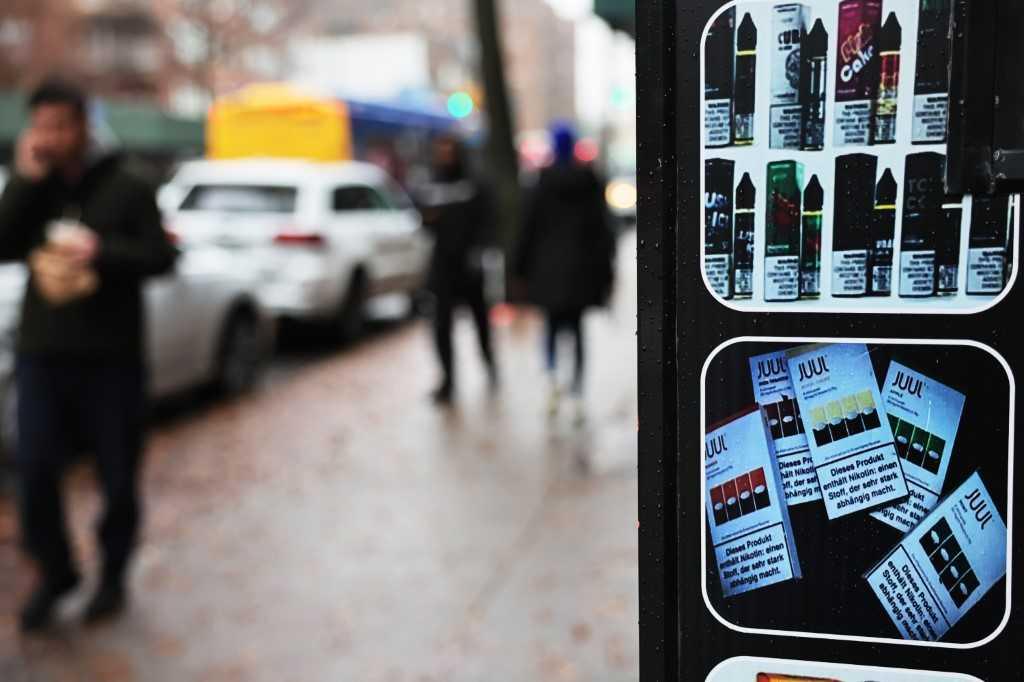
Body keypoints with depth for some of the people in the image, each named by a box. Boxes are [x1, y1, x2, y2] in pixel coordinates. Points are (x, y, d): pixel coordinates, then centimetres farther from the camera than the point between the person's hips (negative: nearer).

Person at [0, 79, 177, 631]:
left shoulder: (127, 189, -1)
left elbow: (160, 257, -5)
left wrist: (102, 251, -20)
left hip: (111, 356, -2)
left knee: (118, 475, 5)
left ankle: (112, 576, 24)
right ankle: (54, 572, 19)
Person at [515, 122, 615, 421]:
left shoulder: (544, 181, -6)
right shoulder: (591, 180, 0)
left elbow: (530, 226, -4)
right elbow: (602, 227, 2)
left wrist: (522, 266, 5)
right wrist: (604, 269, 7)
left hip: (549, 265, -1)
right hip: (581, 267, 2)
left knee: (552, 324, 12)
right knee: (576, 327, 10)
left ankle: (553, 379, -11)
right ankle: (578, 394, 3)